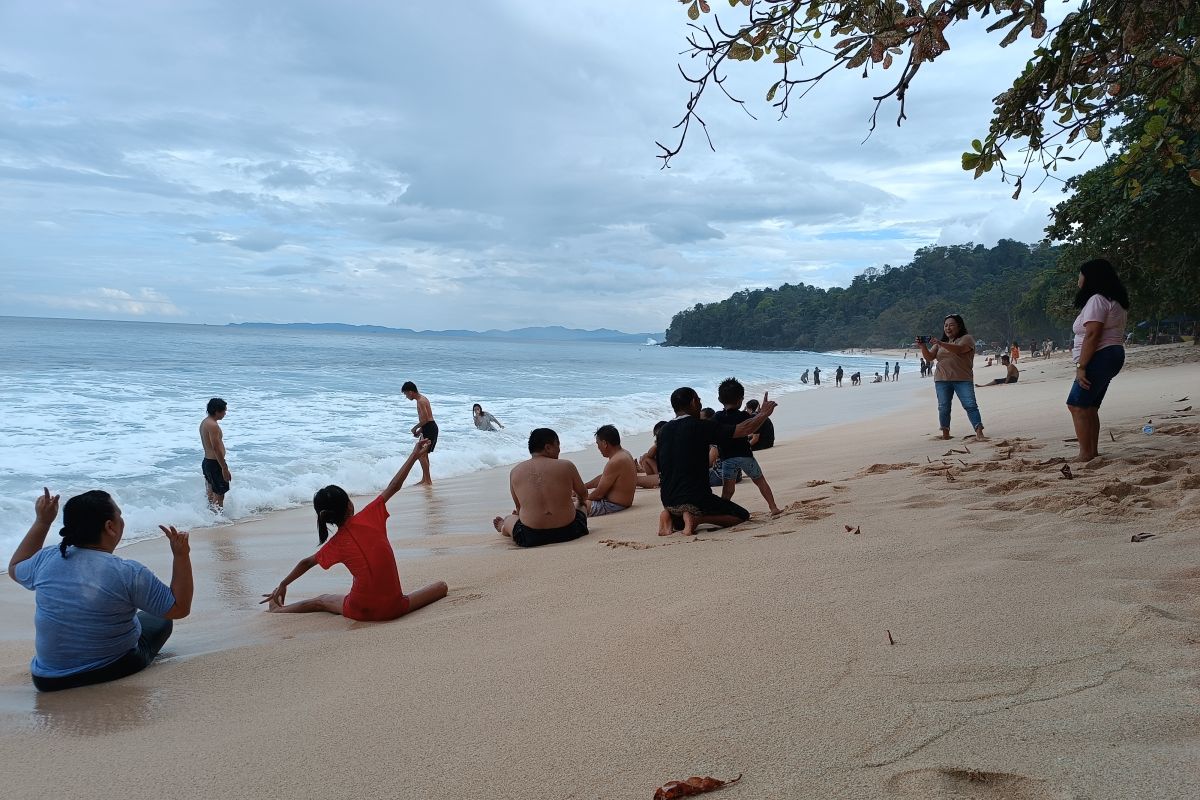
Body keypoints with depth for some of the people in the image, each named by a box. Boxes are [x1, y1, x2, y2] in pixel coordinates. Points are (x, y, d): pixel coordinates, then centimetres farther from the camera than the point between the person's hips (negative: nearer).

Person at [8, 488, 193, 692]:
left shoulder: (46, 560, -10)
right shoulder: (128, 573, -23)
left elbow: (15, 569, 16)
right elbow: (180, 609, -14)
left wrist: (42, 522, 13)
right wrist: (181, 555, -16)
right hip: (116, 671, -5)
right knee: (159, 620, 22)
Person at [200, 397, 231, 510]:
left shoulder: (204, 422, 11)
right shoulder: (213, 425, -20)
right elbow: (216, 448, -23)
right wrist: (225, 468, -21)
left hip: (206, 462, 10)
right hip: (214, 463, -10)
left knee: (211, 493, 19)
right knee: (219, 494, -3)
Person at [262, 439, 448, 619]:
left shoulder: (335, 544, 0)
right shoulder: (368, 517, -8)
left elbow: (307, 562, 16)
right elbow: (393, 487, -3)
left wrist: (283, 585, 33)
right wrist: (414, 456, 4)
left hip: (360, 612, 3)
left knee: (320, 601, 32)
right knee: (440, 586, 12)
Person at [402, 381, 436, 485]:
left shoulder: (421, 401, -16)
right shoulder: (422, 399, 16)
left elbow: (425, 419, -22)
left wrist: (415, 427, -9)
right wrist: (420, 430, 15)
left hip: (429, 428, -10)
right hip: (429, 428, 10)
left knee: (422, 454, -9)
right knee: (423, 454, 16)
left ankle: (428, 481, -7)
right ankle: (424, 479, 24)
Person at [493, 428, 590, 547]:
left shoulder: (515, 472, -1)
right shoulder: (566, 466, -5)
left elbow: (518, 507, 9)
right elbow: (583, 494, 12)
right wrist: (580, 501, 38)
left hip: (531, 539, 0)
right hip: (569, 532, 0)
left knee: (509, 519, 32)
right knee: (582, 504, 32)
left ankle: (501, 526, 62)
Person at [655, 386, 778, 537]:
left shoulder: (663, 431, 8)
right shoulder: (701, 426, -11)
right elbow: (745, 429, -8)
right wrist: (764, 413, 10)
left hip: (668, 501, 6)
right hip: (695, 499, -6)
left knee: (680, 524, 38)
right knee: (743, 515, 9)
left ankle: (670, 516, 2)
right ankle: (697, 518, -10)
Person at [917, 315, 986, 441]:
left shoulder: (967, 338, 2)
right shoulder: (941, 343, 19)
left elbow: (959, 349, -19)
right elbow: (930, 357, 7)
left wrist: (940, 344, -31)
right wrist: (923, 347, -13)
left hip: (963, 379, -4)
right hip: (942, 380, 4)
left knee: (970, 405, -11)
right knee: (943, 408, 4)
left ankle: (979, 433, -15)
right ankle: (945, 434, 13)